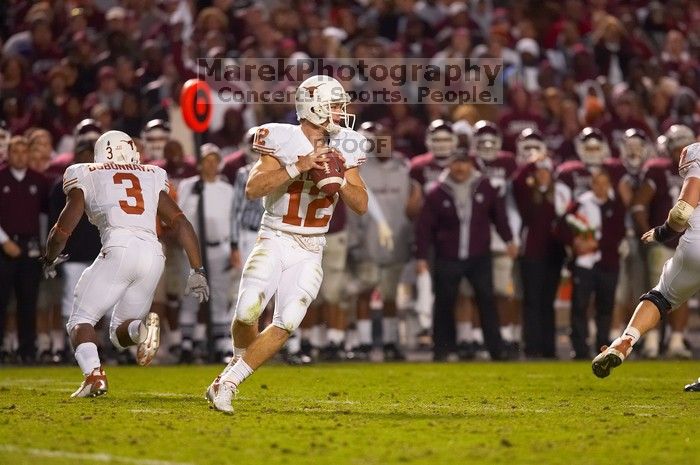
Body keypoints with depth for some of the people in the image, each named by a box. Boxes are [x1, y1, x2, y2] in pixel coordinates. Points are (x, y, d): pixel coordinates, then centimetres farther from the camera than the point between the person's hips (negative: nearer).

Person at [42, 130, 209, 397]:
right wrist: (197, 271, 19)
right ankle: (139, 329, -19)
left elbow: (63, 230, 14)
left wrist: (49, 260, 33)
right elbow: (182, 225, 17)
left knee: (81, 320, 8)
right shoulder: (152, 178, 25)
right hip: (153, 255, 4)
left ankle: (94, 374, -20)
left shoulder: (85, 178, 16)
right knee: (119, 333, 17)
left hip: (119, 250, -4)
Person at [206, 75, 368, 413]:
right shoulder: (282, 140, -8)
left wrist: (339, 178, -13)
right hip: (275, 242, -3)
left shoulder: (342, 148, 4)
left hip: (310, 252, 3)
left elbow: (361, 205, 4)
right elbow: (253, 189, -19)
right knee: (248, 312, -20)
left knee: (286, 324, -10)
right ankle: (240, 362, 12)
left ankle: (229, 382, 0)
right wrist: (298, 166, -26)